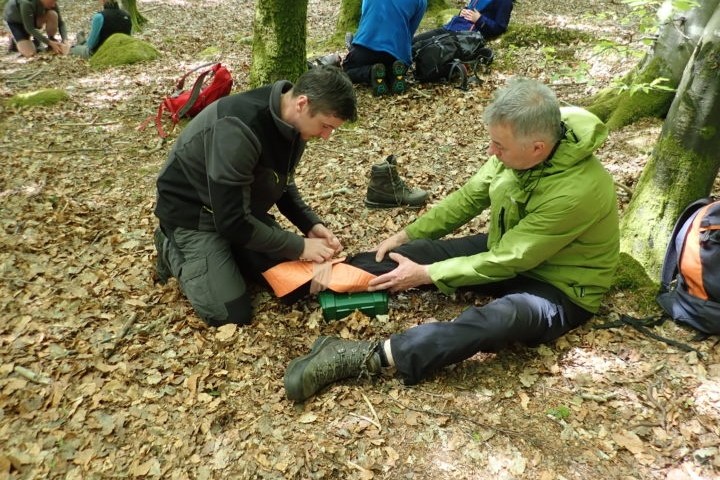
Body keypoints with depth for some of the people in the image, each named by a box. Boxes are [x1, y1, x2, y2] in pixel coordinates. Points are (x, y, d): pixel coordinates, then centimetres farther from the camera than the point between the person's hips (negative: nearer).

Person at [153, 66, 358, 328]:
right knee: (232, 314, -11)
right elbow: (232, 220, -32)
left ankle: (220, 250, 19)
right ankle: (175, 252, 11)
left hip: (240, 206, 8)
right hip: (193, 212, -7)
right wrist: (299, 246, -24)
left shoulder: (291, 122, -10)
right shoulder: (239, 129, -37)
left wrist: (310, 224, -8)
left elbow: (283, 183, 6)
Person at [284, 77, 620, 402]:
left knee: (501, 318, -40)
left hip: (558, 286, -7)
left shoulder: (578, 189, -33)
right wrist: (406, 235, -1)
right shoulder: (521, 147, -12)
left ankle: (368, 357, -41)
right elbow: (469, 197, 2)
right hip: (506, 250, 7)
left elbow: (508, 261, -28)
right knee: (410, 253, -9)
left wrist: (425, 275, -24)